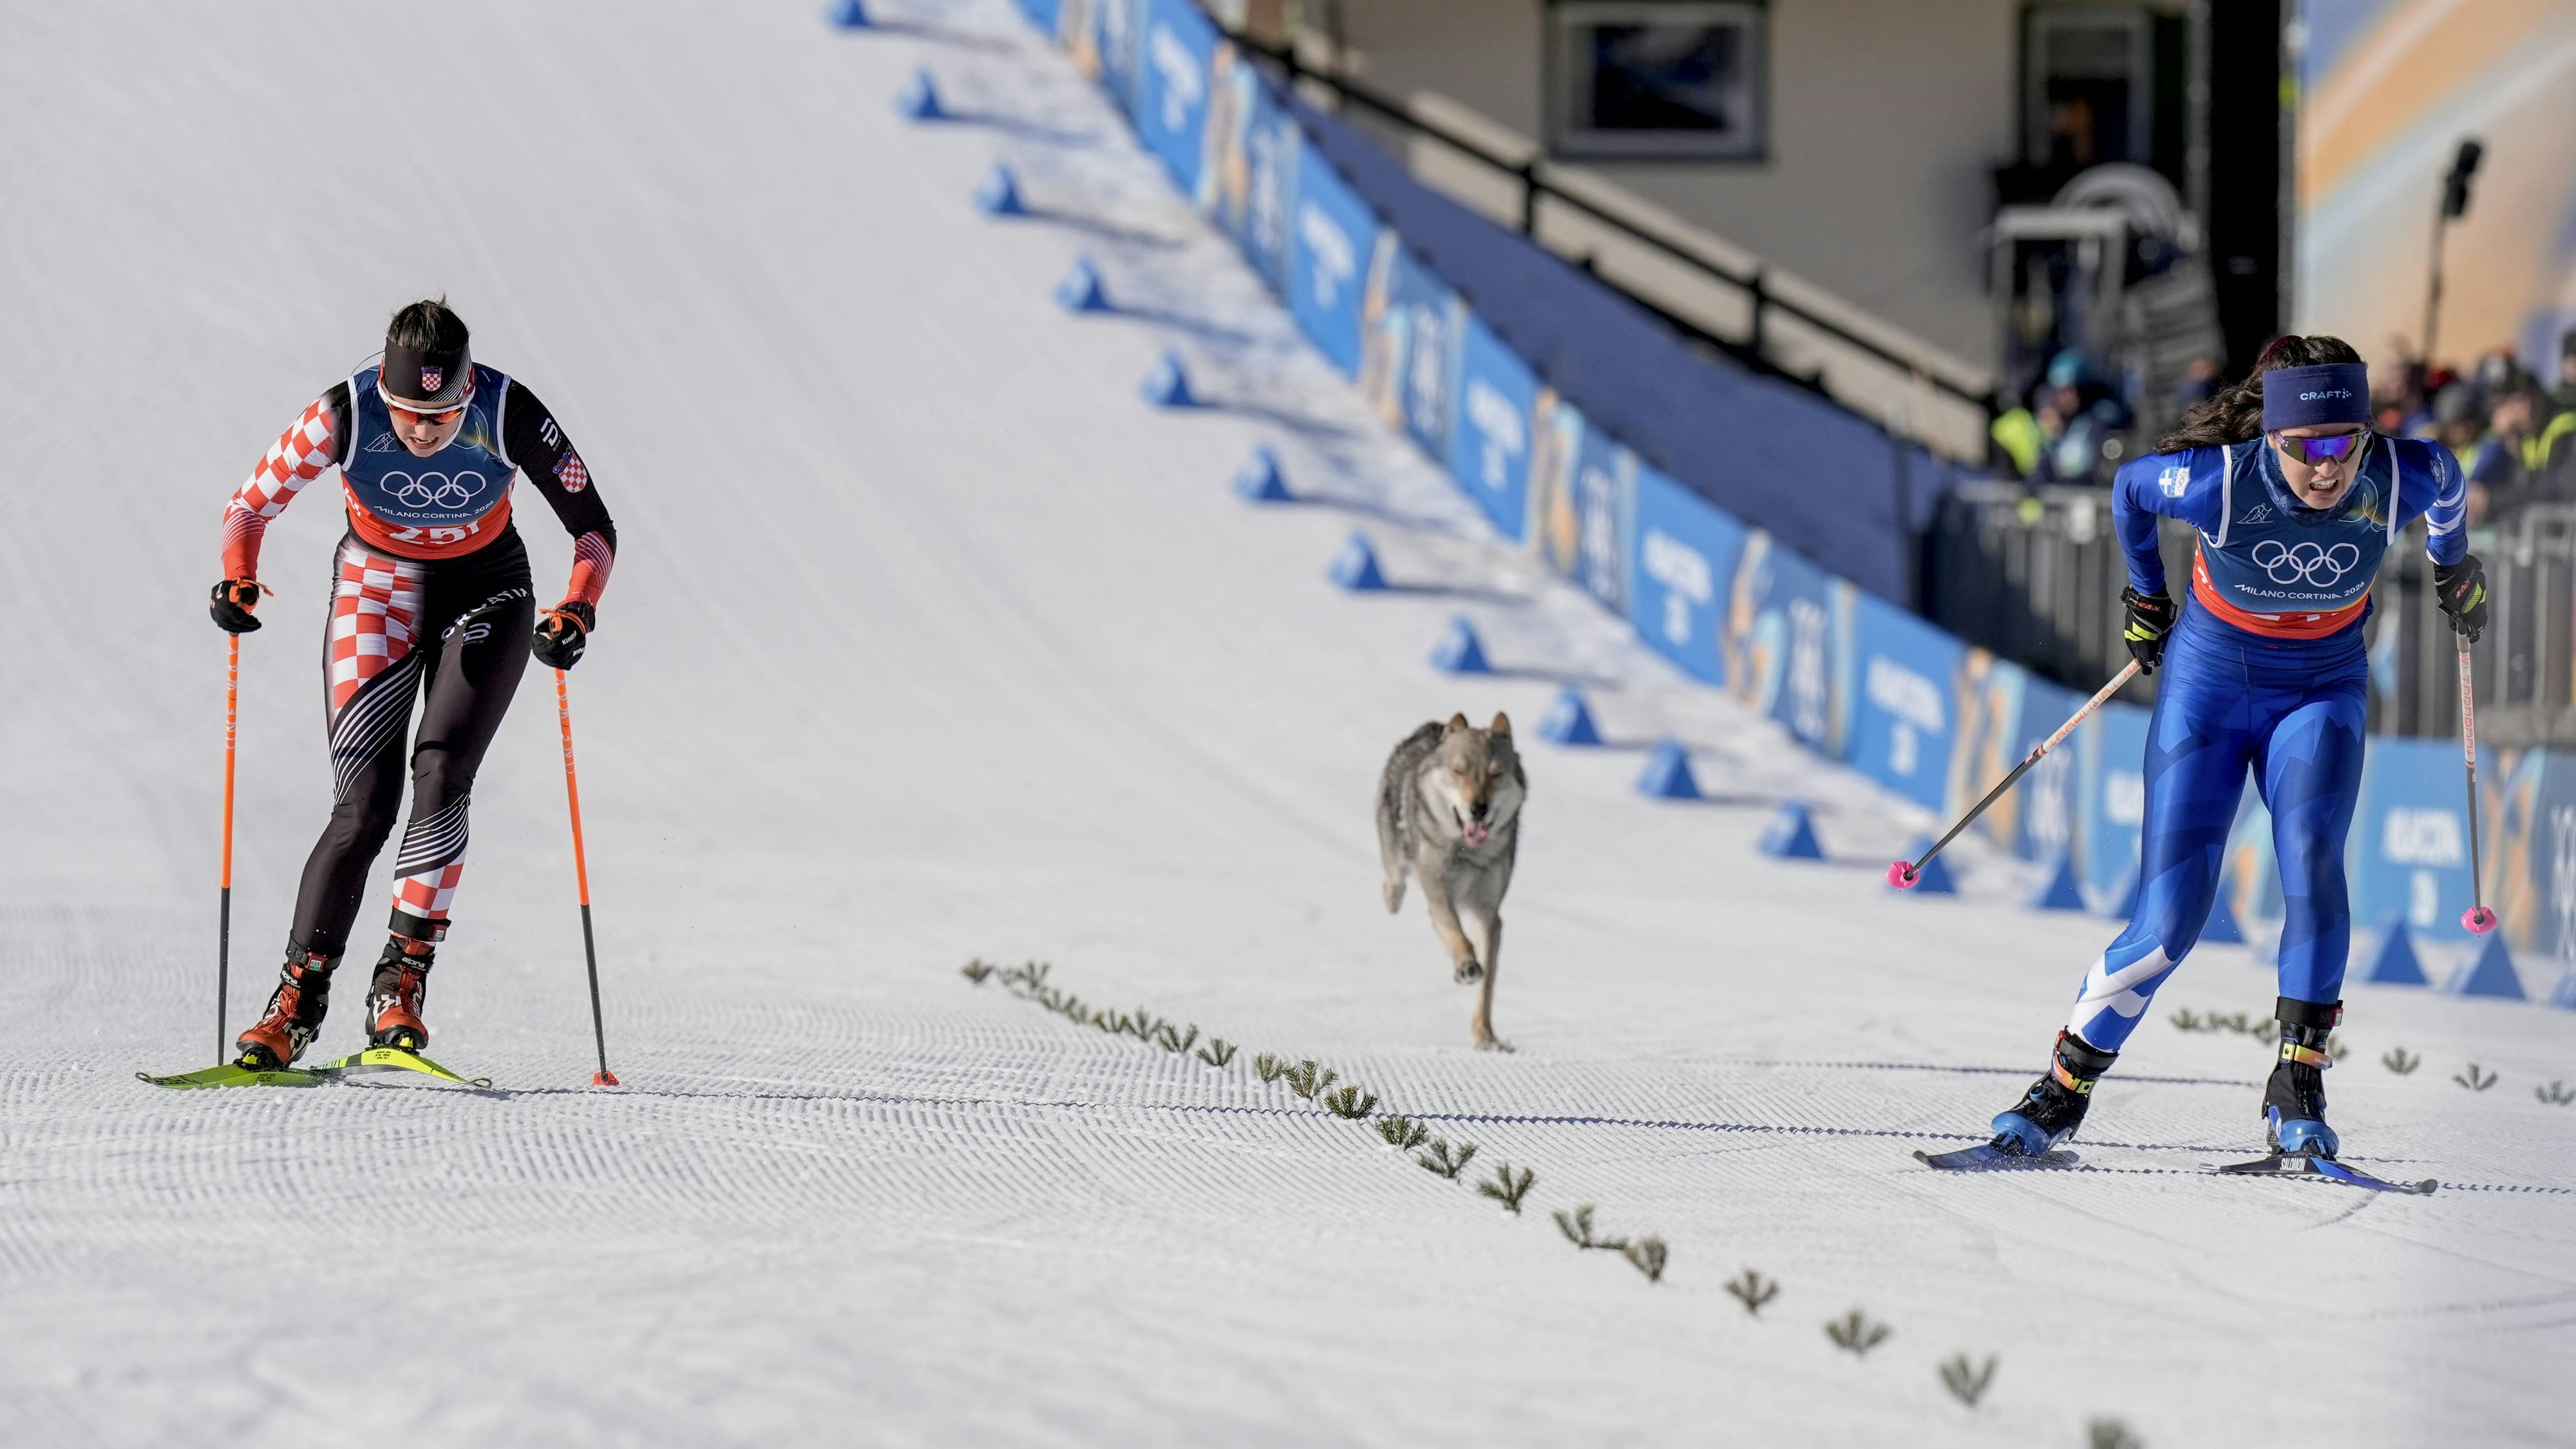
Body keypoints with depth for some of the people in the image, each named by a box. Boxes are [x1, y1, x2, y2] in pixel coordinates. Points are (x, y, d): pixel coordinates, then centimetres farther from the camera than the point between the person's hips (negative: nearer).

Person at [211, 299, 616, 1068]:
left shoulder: (511, 415, -25)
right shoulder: (344, 415, -25)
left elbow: (593, 528, -16)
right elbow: (250, 506, -13)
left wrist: (576, 609, -34)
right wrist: (237, 578, -33)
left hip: (485, 593, 0)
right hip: (376, 590, 0)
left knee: (440, 774, -20)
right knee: (364, 803, -11)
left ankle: (402, 986, -15)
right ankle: (299, 999, -3)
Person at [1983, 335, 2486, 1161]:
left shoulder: (2400, 481, -23)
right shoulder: (2217, 482, -28)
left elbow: (2447, 480, 3)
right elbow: (2130, 486, -5)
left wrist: (2454, 567, 22)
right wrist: (2146, 596, 10)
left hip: (2321, 687, 1)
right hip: (2211, 682, -1)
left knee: (2310, 855, -28)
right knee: (2170, 921, -9)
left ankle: (2298, 1090, -22)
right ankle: (2065, 1088, 10)